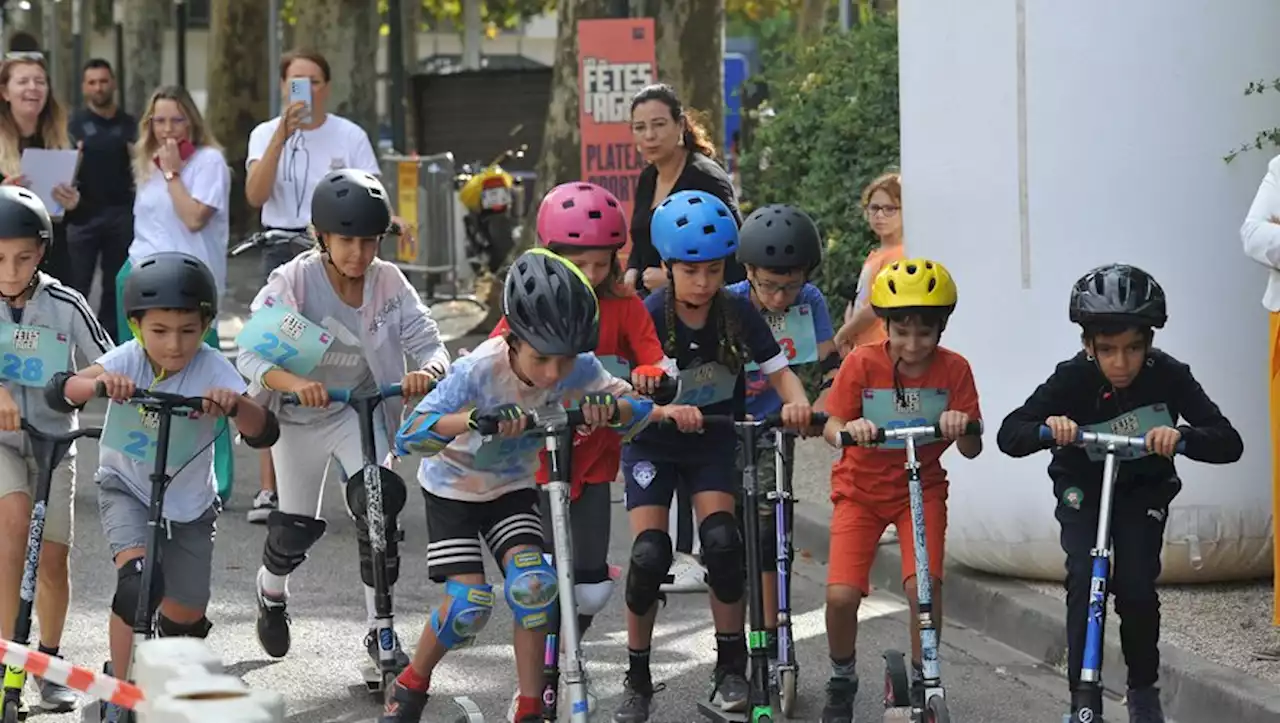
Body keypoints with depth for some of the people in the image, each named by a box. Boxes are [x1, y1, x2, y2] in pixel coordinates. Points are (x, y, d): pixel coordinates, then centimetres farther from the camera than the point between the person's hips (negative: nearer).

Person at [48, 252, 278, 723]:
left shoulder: (213, 371, -22)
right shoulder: (128, 360, -21)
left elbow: (263, 434, -31)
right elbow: (58, 392, -33)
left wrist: (234, 405, -52)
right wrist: (99, 383, -53)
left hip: (189, 501, 2)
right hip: (125, 488, -2)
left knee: (187, 614, 7)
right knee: (139, 582, -27)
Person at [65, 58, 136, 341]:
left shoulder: (128, 125, 9)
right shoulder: (75, 123, 2)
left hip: (121, 213, 3)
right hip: (84, 214, -3)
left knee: (116, 286, 8)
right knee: (76, 286, -6)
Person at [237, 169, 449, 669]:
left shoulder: (388, 282, -14)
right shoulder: (294, 281, -23)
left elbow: (428, 341, -18)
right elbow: (252, 355, -29)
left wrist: (428, 370, -42)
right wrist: (294, 383, -49)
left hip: (359, 407, 1)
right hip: (300, 415, -1)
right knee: (296, 527, 7)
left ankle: (380, 632, -6)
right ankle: (271, 591, 43)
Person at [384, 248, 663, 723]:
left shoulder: (578, 368, -24)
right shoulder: (480, 370, -35)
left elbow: (639, 412, -21)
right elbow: (408, 437, -42)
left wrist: (609, 407, -45)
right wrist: (474, 420, -60)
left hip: (513, 488, 3)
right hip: (454, 488, -3)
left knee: (533, 583, -20)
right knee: (469, 601, -16)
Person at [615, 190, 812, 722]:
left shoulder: (737, 313, -12)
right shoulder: (650, 317, -19)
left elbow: (778, 370, -10)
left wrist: (796, 401, -33)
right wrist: (667, 410, -47)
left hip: (713, 442, 1)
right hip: (653, 444, -1)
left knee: (722, 539, -20)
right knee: (649, 553, -15)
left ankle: (731, 667, -4)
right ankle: (638, 679, 1)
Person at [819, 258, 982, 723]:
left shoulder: (954, 370, -12)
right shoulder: (862, 363, -14)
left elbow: (972, 449, -11)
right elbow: (832, 427, -14)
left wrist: (963, 427, -34)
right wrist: (849, 429, -37)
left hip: (921, 488, 0)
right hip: (861, 488, 0)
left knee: (924, 585, -23)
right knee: (842, 594, -17)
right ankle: (841, 681, 12)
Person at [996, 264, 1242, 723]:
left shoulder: (1168, 376, -26)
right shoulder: (1073, 379, -26)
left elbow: (1229, 443, -32)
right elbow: (1008, 435, -28)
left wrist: (1181, 436, -52)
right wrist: (1047, 427, -49)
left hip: (1143, 490, 0)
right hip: (1083, 489, 0)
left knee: (1136, 589, -15)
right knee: (1084, 581, -20)